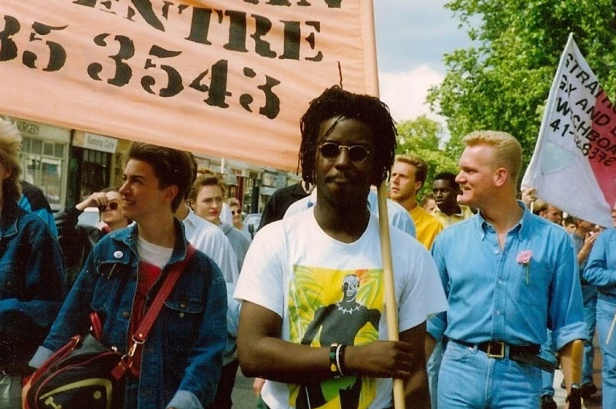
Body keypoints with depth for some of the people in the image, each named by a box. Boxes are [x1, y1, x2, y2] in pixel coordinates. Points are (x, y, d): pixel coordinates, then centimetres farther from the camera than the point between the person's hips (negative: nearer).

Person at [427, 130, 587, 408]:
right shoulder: (448, 239, 3)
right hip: (459, 370, 2)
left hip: (521, 376, -1)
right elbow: (432, 320, 8)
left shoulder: (554, 240, -2)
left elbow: (568, 327, 1)